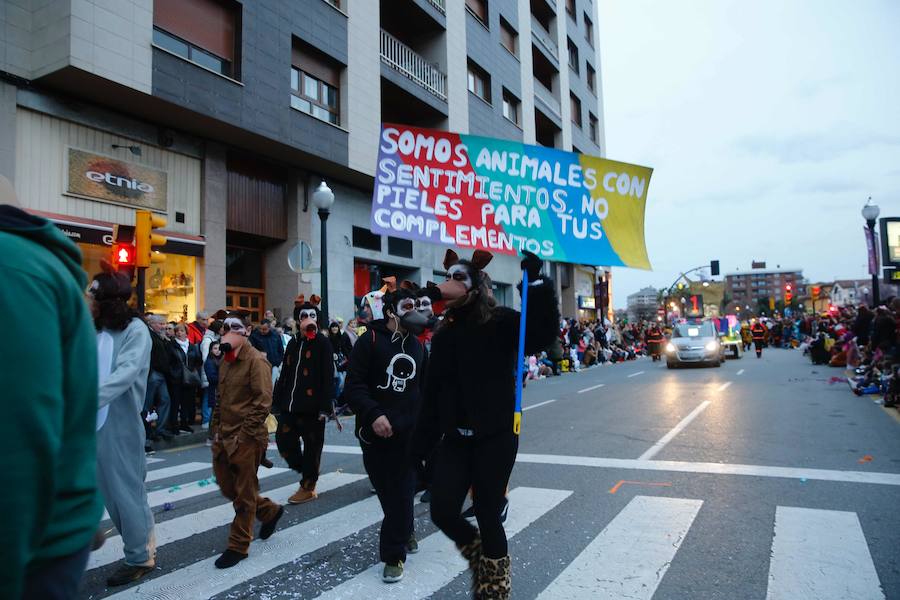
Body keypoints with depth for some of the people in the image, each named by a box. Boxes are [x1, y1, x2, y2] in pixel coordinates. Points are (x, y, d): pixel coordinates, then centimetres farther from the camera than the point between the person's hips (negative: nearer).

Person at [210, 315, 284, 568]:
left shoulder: (256, 361, -15)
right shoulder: (226, 361, 13)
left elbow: (263, 401, -19)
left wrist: (244, 434, -19)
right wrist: (216, 429, 14)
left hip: (245, 439, -9)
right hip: (223, 436, 9)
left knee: (244, 495, 4)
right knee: (228, 487, 16)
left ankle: (238, 547, 18)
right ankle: (270, 511, 35)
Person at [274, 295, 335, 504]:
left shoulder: (322, 343, -8)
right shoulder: (293, 343, 11)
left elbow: (328, 377, -12)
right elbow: (285, 374, 14)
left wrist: (325, 406, -16)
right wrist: (280, 400, 12)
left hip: (312, 406, -6)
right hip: (290, 405, 6)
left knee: (312, 446, 5)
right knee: (284, 441, 6)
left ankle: (308, 486, 19)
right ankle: (305, 470, 30)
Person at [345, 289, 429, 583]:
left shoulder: (417, 345, 12)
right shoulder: (370, 340, -6)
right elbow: (354, 385, -11)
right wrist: (373, 414, -22)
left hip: (408, 430, 3)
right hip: (375, 430, -3)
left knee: (402, 493, 4)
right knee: (387, 491, 8)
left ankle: (394, 555, 21)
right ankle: (405, 533, 31)